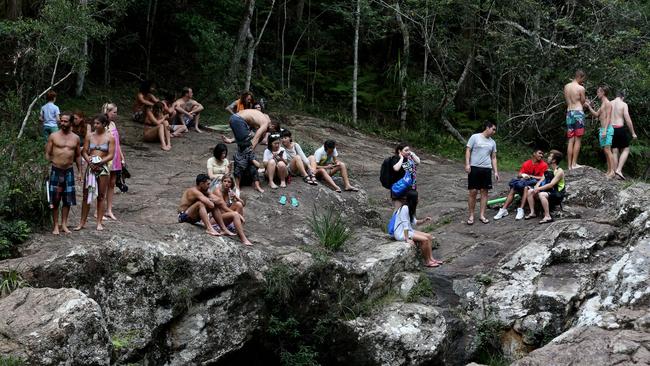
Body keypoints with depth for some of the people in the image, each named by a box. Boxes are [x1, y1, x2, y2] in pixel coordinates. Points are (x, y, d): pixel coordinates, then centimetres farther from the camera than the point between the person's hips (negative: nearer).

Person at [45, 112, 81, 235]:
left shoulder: (75, 138, 7)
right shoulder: (53, 136, -1)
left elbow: (77, 156, 14)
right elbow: (47, 154, 1)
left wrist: (80, 172, 10)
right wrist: (47, 168, -8)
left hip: (69, 171, 2)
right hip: (55, 171, -2)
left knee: (68, 200, 5)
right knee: (55, 200, 0)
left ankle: (64, 224, 14)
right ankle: (56, 226, 6)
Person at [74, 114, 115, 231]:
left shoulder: (110, 137, -2)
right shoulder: (90, 136, 6)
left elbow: (111, 155, -7)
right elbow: (84, 152, 5)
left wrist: (100, 162, -18)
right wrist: (89, 161, -13)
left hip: (103, 168, -2)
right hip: (90, 167, 2)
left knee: (101, 196, 4)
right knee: (86, 195, 3)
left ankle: (99, 222, 10)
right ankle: (82, 222, 9)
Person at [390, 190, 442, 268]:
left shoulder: (410, 208, 10)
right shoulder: (405, 208, -21)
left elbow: (414, 222, 13)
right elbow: (405, 224, -23)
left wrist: (423, 220, -4)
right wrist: (407, 239, -23)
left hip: (409, 230, 10)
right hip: (401, 233, -10)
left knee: (429, 236, 2)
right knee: (424, 240, -19)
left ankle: (431, 259, -1)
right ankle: (427, 262, -7)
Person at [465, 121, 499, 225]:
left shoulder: (492, 142, 13)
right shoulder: (475, 137, -1)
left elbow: (493, 158, 16)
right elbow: (468, 151, -3)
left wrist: (496, 171, 9)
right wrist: (467, 164, -14)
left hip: (487, 169, 4)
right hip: (474, 168, -4)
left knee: (484, 192, 3)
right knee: (473, 192, -4)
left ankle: (482, 215, 9)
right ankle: (471, 215, 5)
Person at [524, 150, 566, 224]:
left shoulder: (559, 171, -14)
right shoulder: (548, 170, 14)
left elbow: (551, 184, -23)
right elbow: (541, 180, 11)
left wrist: (539, 189, -23)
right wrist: (536, 187, -11)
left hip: (557, 195, -9)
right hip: (548, 192, 9)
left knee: (541, 194, -37)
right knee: (529, 191, -2)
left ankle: (548, 217, -36)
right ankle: (532, 213, -4)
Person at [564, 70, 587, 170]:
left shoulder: (566, 87, 10)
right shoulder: (581, 88, -8)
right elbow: (583, 102, -1)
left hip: (569, 113, 6)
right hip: (578, 112, -6)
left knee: (571, 140, 6)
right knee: (578, 140, -2)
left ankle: (569, 165, 3)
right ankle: (574, 164, -7)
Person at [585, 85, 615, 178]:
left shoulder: (607, 103, -8)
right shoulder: (602, 104, 20)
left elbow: (608, 117, -15)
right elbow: (596, 114, 25)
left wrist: (605, 130, -22)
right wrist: (589, 106, 17)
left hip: (607, 129, -10)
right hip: (602, 129, 10)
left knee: (607, 150, -15)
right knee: (605, 151, 7)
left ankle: (612, 171, -18)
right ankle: (609, 171, 7)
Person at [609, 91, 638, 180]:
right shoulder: (623, 104, -4)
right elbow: (628, 120, -9)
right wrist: (633, 133, -2)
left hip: (611, 129, 5)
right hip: (620, 128, -5)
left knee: (615, 152, 8)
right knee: (626, 150, 7)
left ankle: (616, 174, 5)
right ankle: (619, 170, -10)